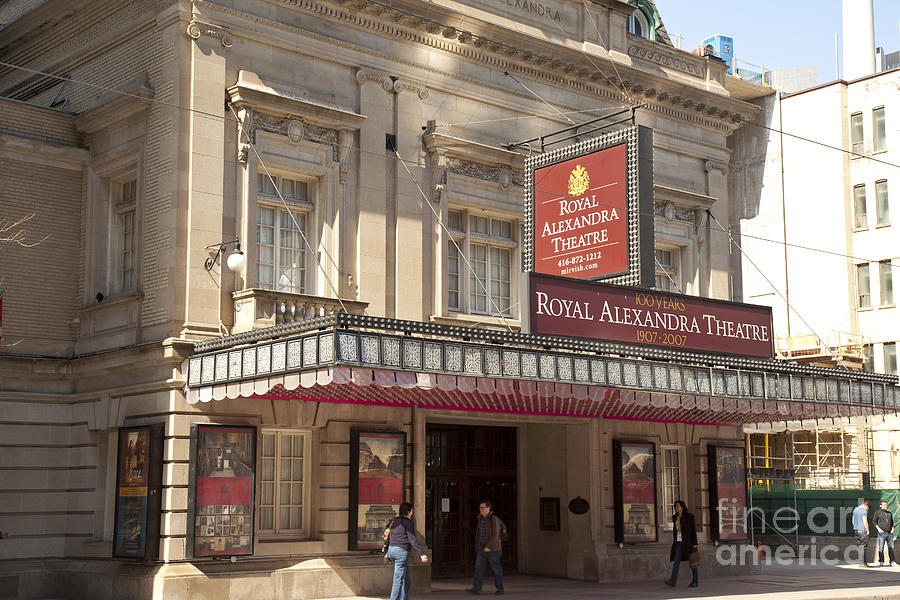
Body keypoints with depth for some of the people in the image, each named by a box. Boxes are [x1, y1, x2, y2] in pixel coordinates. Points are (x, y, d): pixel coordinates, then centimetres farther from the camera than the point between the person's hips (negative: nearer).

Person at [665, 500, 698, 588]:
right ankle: (673, 581, -14)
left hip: (688, 541, -5)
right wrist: (674, 542, 15)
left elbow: (693, 530, -8)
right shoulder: (675, 517, 12)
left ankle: (695, 581, 9)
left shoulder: (689, 516, -6)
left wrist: (694, 543, -13)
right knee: (676, 561, -6)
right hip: (679, 542, 5)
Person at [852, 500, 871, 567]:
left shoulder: (855, 509, 12)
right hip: (862, 531, -8)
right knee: (862, 547, -3)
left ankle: (864, 562, 14)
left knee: (860, 546, 12)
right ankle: (862, 563, -2)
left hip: (856, 531, 8)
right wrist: (868, 531, -9)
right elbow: (865, 522, -18)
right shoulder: (864, 511, -14)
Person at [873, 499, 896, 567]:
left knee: (891, 547, 0)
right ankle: (881, 562, 0)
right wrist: (878, 528, -9)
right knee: (881, 548, -4)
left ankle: (892, 561, 4)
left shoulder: (889, 513, 19)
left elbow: (892, 522, 26)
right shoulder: (877, 512, 4)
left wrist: (892, 528, 8)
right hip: (882, 533, -4)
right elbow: (874, 521, 3)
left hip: (890, 533, 4)